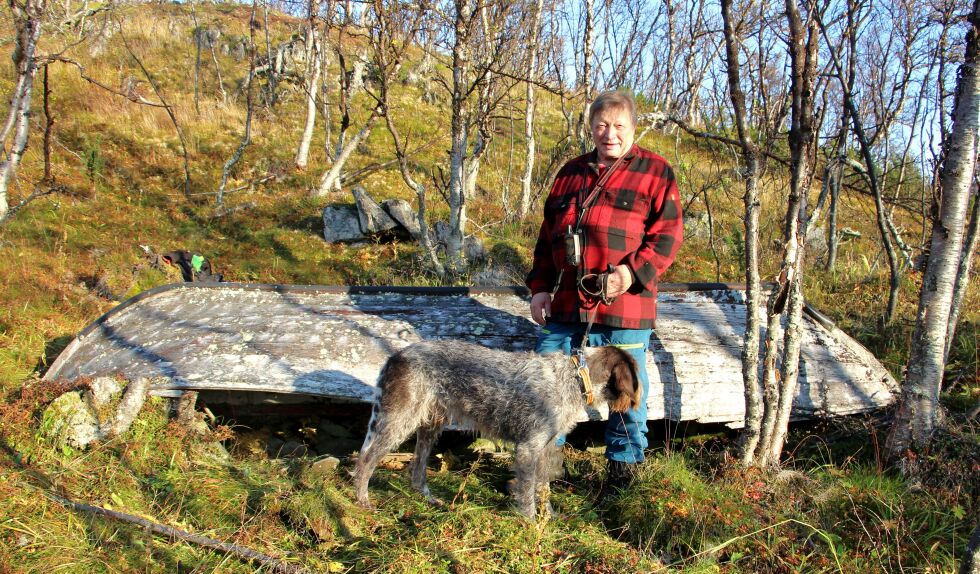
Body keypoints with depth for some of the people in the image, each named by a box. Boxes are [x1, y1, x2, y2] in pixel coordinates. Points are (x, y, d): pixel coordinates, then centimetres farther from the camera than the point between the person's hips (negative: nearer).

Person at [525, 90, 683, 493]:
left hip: (623, 306, -4)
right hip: (565, 304, 4)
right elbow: (548, 236, 17)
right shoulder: (571, 173, 15)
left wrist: (635, 271, -19)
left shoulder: (654, 172, 1)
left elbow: (668, 234, -6)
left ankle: (622, 467, 24)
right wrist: (540, 287, 9)